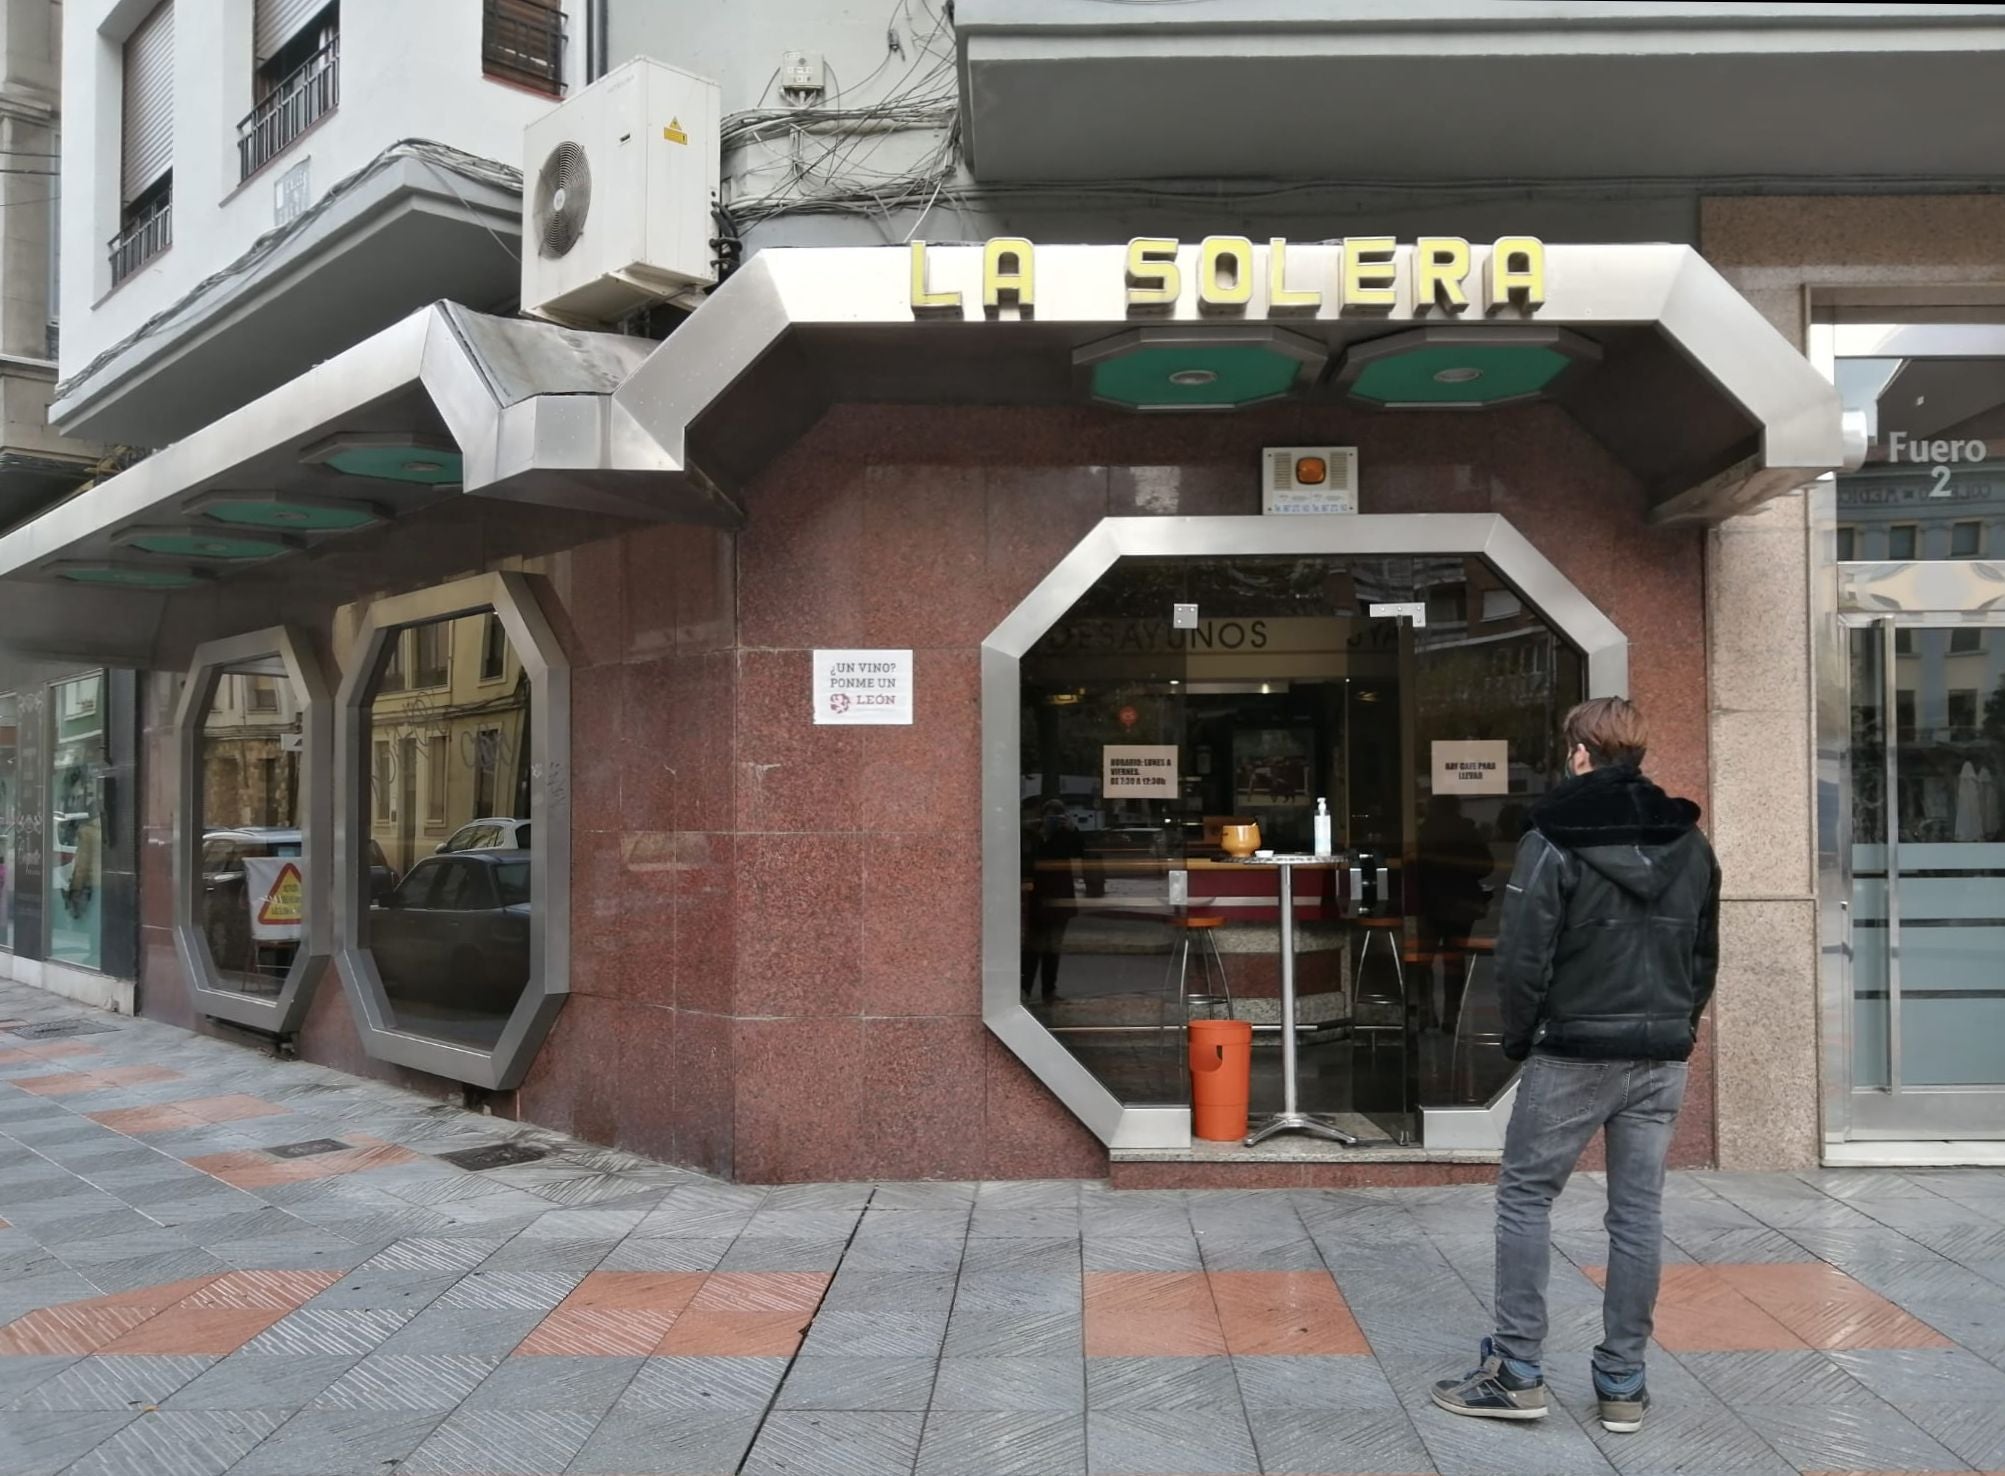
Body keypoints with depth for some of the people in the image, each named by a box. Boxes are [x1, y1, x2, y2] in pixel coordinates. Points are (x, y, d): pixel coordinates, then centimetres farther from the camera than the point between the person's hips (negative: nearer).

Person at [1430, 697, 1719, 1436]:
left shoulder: (1554, 840, -11)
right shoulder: (1691, 842, 7)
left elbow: (1523, 959, -13)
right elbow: (1705, 955, 11)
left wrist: (1519, 1038, 1)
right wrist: (1676, 1027, 17)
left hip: (1575, 1053, -5)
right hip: (1662, 1057, 5)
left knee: (1524, 1195, 5)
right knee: (1638, 1211, 9)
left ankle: (1516, 1372, 6)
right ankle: (1624, 1383, 15)